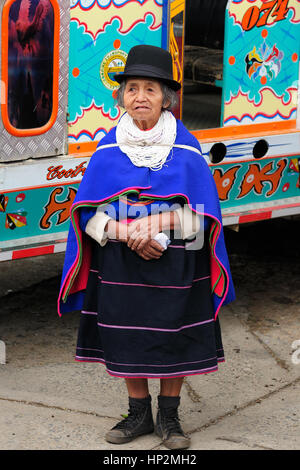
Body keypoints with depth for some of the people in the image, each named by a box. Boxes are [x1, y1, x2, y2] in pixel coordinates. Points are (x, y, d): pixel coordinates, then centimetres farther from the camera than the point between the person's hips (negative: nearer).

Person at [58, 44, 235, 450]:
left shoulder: (186, 149, -4)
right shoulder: (109, 150, 1)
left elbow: (202, 215, -6)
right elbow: (89, 214, -3)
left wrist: (155, 223, -20)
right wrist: (130, 234, -19)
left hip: (176, 265, -1)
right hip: (121, 265, 2)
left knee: (175, 338, 3)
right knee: (128, 337, 7)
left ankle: (169, 416, 19)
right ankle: (139, 414, 22)